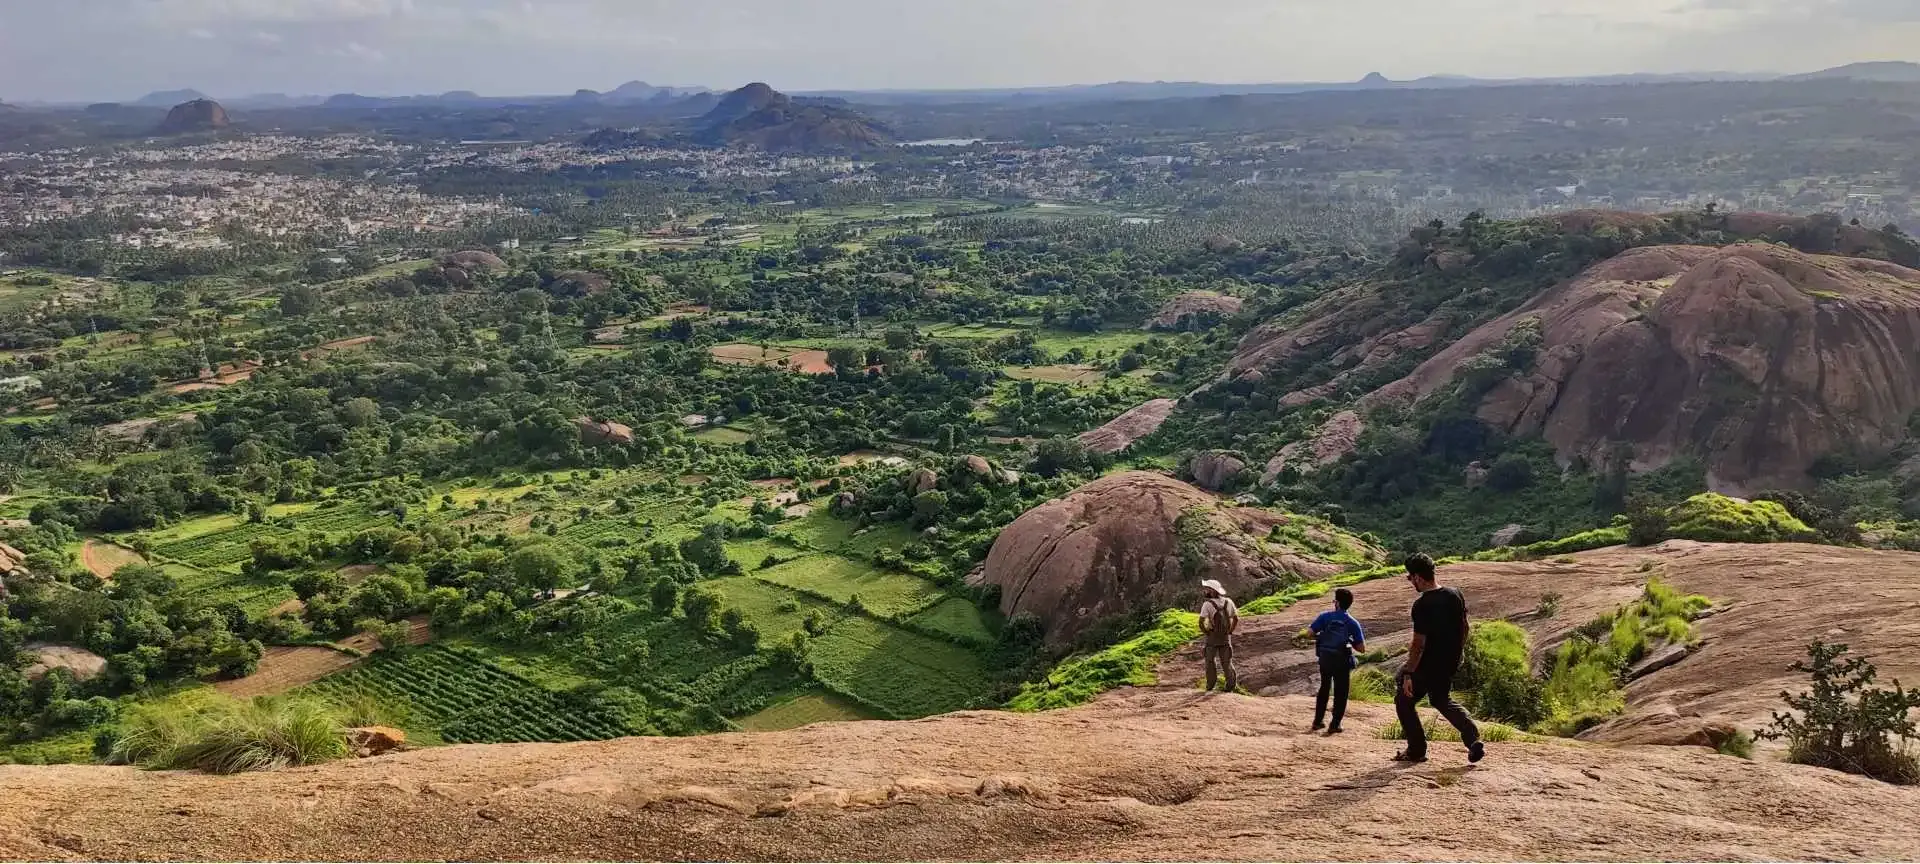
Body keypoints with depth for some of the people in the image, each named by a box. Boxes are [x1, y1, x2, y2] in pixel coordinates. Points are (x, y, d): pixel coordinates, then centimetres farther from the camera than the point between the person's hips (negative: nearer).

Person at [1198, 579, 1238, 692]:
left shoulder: (1208, 604, -16)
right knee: (1226, 662, 12)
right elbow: (1236, 618, 7)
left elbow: (1201, 622, -21)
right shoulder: (1228, 602, -1)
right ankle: (1231, 684, 3)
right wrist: (1230, 631, 12)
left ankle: (1210, 685, 16)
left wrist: (1205, 632, -5)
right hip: (1226, 637, 4)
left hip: (1212, 637, -4)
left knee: (1210, 661, 13)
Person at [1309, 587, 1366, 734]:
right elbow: (1362, 648, -9)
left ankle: (1318, 721, 24)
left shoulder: (1325, 616, -6)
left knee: (1324, 689, 20)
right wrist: (1351, 642, 9)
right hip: (1342, 661, -2)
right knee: (1340, 693, 10)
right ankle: (1334, 725, 8)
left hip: (1325, 658, 2)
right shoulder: (1352, 622, -7)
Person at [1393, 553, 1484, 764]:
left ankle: (1416, 750, 13)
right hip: (1450, 664, 7)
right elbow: (1464, 627, 8)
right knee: (1442, 699, 27)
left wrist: (1408, 673, -17)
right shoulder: (1455, 595, -2)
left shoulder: (1422, 605, -23)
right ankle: (1473, 739, 11)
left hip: (1426, 667, -7)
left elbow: (1419, 644, -23)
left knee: (1404, 701, 12)